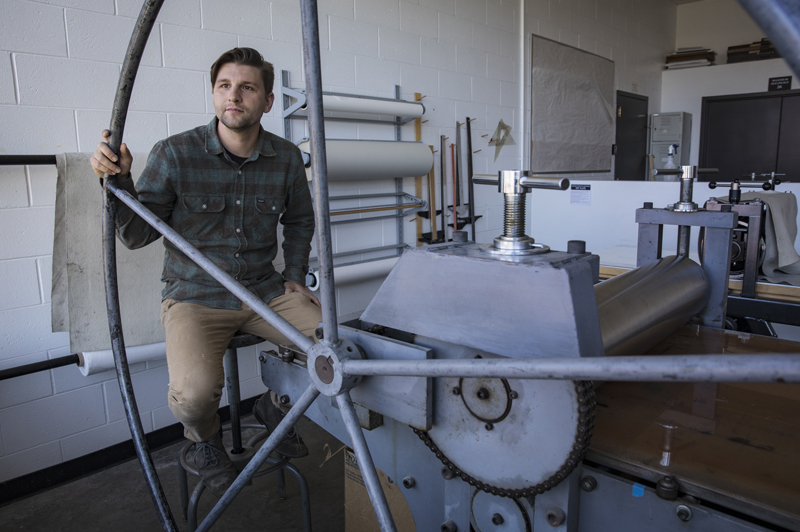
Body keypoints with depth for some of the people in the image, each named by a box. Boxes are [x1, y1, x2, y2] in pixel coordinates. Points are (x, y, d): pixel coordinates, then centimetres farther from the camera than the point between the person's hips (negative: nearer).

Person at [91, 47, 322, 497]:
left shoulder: (286, 158, 0)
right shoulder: (175, 154, -9)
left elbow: (299, 220, 18)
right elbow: (139, 236, -6)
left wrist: (295, 277, 10)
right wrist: (119, 181, -22)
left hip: (266, 292, 4)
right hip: (195, 295, -3)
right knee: (194, 393, -29)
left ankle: (277, 403, 20)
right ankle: (206, 440, 13)